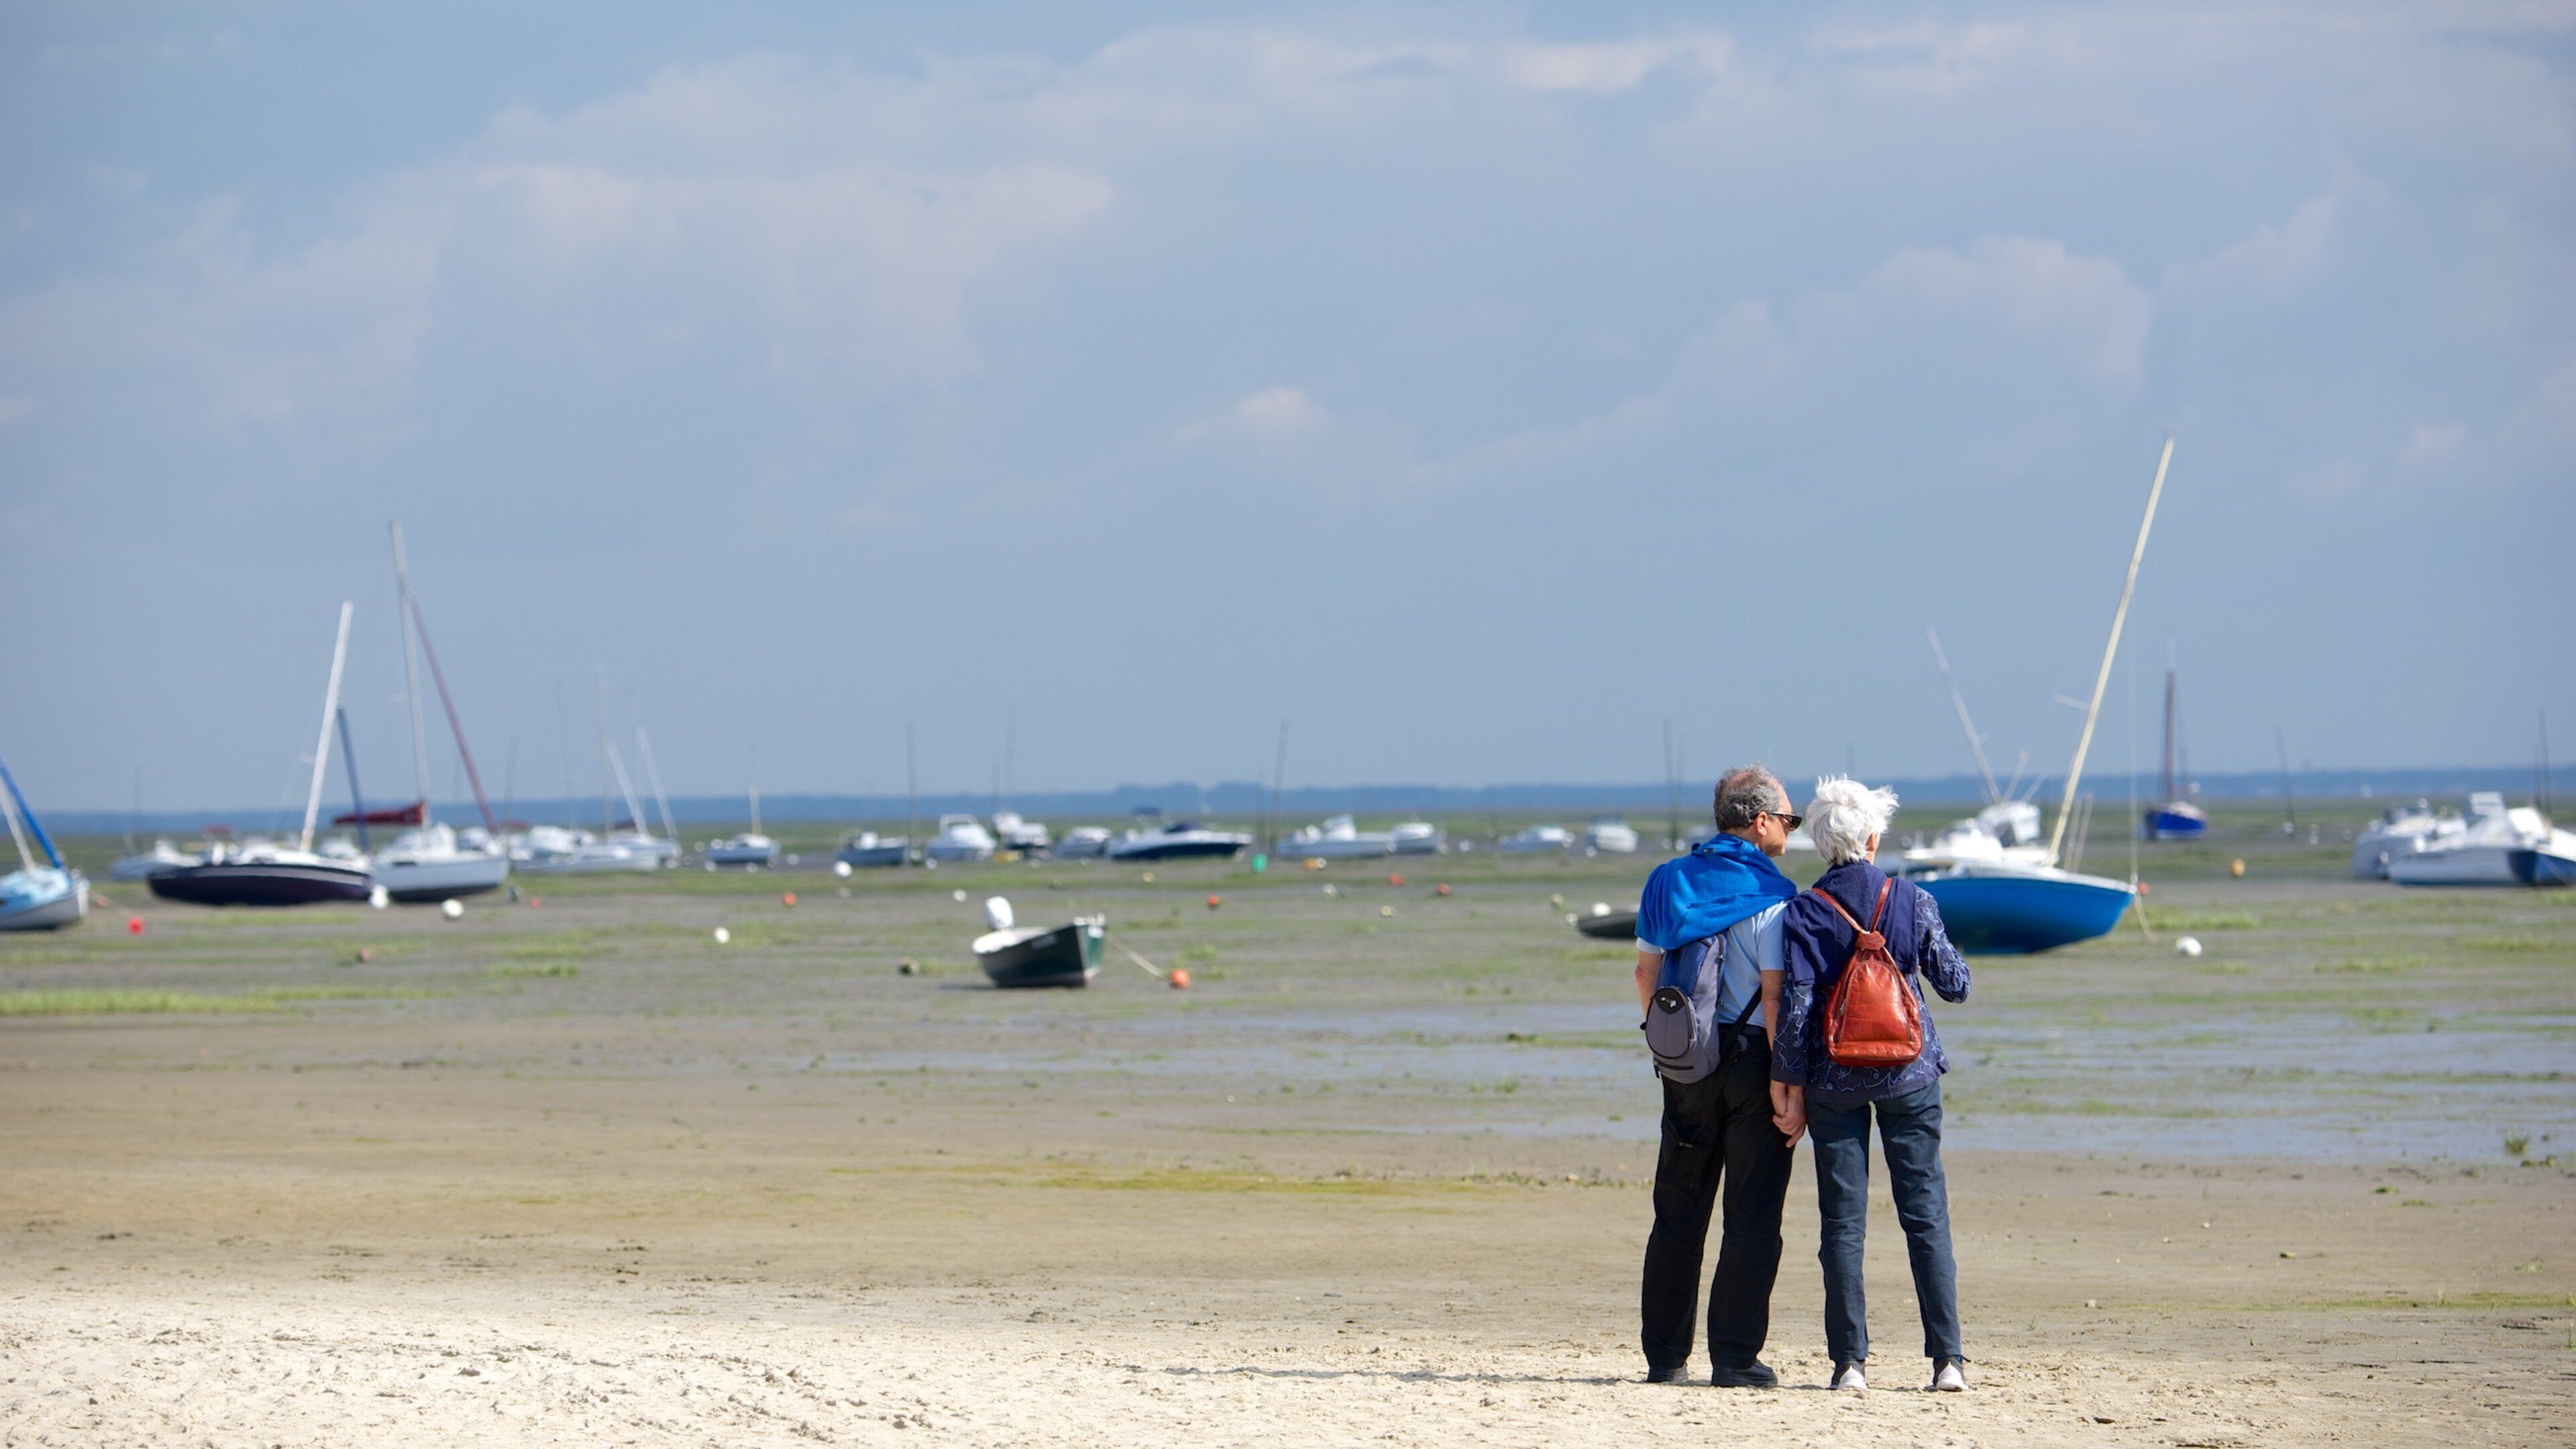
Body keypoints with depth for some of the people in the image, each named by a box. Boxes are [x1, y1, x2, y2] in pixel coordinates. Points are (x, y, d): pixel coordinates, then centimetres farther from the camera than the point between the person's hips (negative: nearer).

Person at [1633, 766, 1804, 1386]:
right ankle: (1735, 1356, -2)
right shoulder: (1769, 894, -11)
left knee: (1679, 1212, 11)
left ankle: (1665, 1354, 12)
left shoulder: (1669, 882, 8)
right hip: (1753, 1057, -5)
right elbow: (1775, 992, -16)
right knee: (1752, 1214, 1)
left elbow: (1646, 973, 10)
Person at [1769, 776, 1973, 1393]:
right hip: (1909, 1076, 1)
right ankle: (1948, 1358, -2)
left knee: (1842, 1220, 4)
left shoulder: (1803, 914, -6)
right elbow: (1954, 984, 3)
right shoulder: (1913, 901, -4)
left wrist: (1788, 1086, -2)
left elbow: (1796, 1008, -9)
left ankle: (1850, 1359, 1)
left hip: (1835, 1082, 0)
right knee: (1926, 1214, 4)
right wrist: (1939, 949, 24)